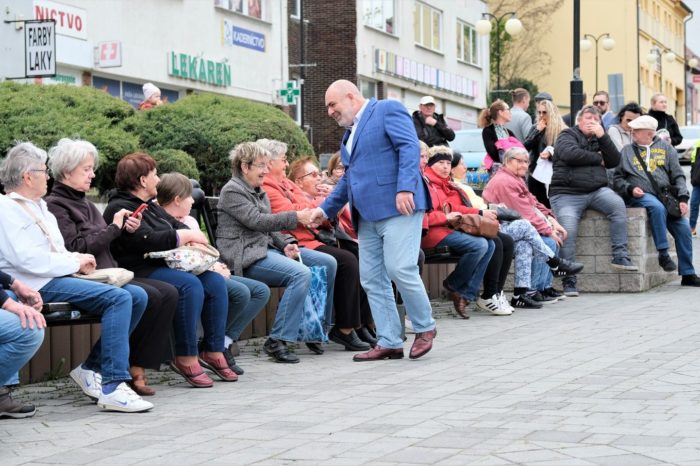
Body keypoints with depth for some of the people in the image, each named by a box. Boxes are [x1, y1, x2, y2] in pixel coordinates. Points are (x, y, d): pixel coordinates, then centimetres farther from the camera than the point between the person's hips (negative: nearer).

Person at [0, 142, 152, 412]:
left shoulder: (39, 207, 23)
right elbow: (29, 260, -19)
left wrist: (78, 259, 4)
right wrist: (75, 262, -10)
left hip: (59, 278, 10)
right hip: (39, 286, -10)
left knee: (137, 297, -2)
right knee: (119, 298, -25)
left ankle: (92, 368, 2)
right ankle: (112, 387, -29)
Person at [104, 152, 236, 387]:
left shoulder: (150, 206, 23)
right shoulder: (120, 208, -9)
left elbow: (177, 225, 21)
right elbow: (147, 241, -21)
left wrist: (191, 238, -4)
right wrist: (187, 237, -11)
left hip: (165, 267, 10)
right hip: (141, 271, -10)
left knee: (215, 281, -8)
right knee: (190, 285, -31)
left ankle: (213, 352, -6)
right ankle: (185, 358, -25)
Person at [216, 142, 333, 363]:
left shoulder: (259, 192, 23)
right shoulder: (232, 191, -7)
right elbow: (257, 221, -18)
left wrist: (285, 244, 2)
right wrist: (296, 217, -20)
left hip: (267, 247, 10)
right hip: (247, 256, -10)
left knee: (328, 263, 1)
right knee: (301, 273, -31)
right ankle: (277, 342, -30)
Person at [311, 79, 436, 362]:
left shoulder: (388, 110, 0)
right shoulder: (350, 132, 25)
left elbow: (410, 148, -12)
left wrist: (405, 188, -24)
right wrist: (326, 209, 26)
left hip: (398, 208, -9)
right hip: (367, 216, 9)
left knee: (400, 269, -16)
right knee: (372, 279, 4)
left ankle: (425, 328, 4)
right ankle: (389, 343, 8)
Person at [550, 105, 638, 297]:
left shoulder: (600, 140, 22)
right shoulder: (568, 135, 6)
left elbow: (614, 161, 8)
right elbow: (570, 153, -16)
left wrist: (602, 137, -3)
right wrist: (597, 159, -3)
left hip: (597, 191, 4)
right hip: (567, 193, -4)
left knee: (618, 204, -25)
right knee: (568, 231, -23)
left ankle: (620, 257, -22)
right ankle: (569, 281, -16)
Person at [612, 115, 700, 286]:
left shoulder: (665, 147, 14)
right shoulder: (626, 151, 13)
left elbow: (678, 175, 10)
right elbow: (617, 178, 10)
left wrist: (683, 198, -3)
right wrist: (630, 189, -10)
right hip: (640, 195, -2)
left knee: (683, 228, -14)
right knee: (657, 207, -36)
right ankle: (663, 254, -26)